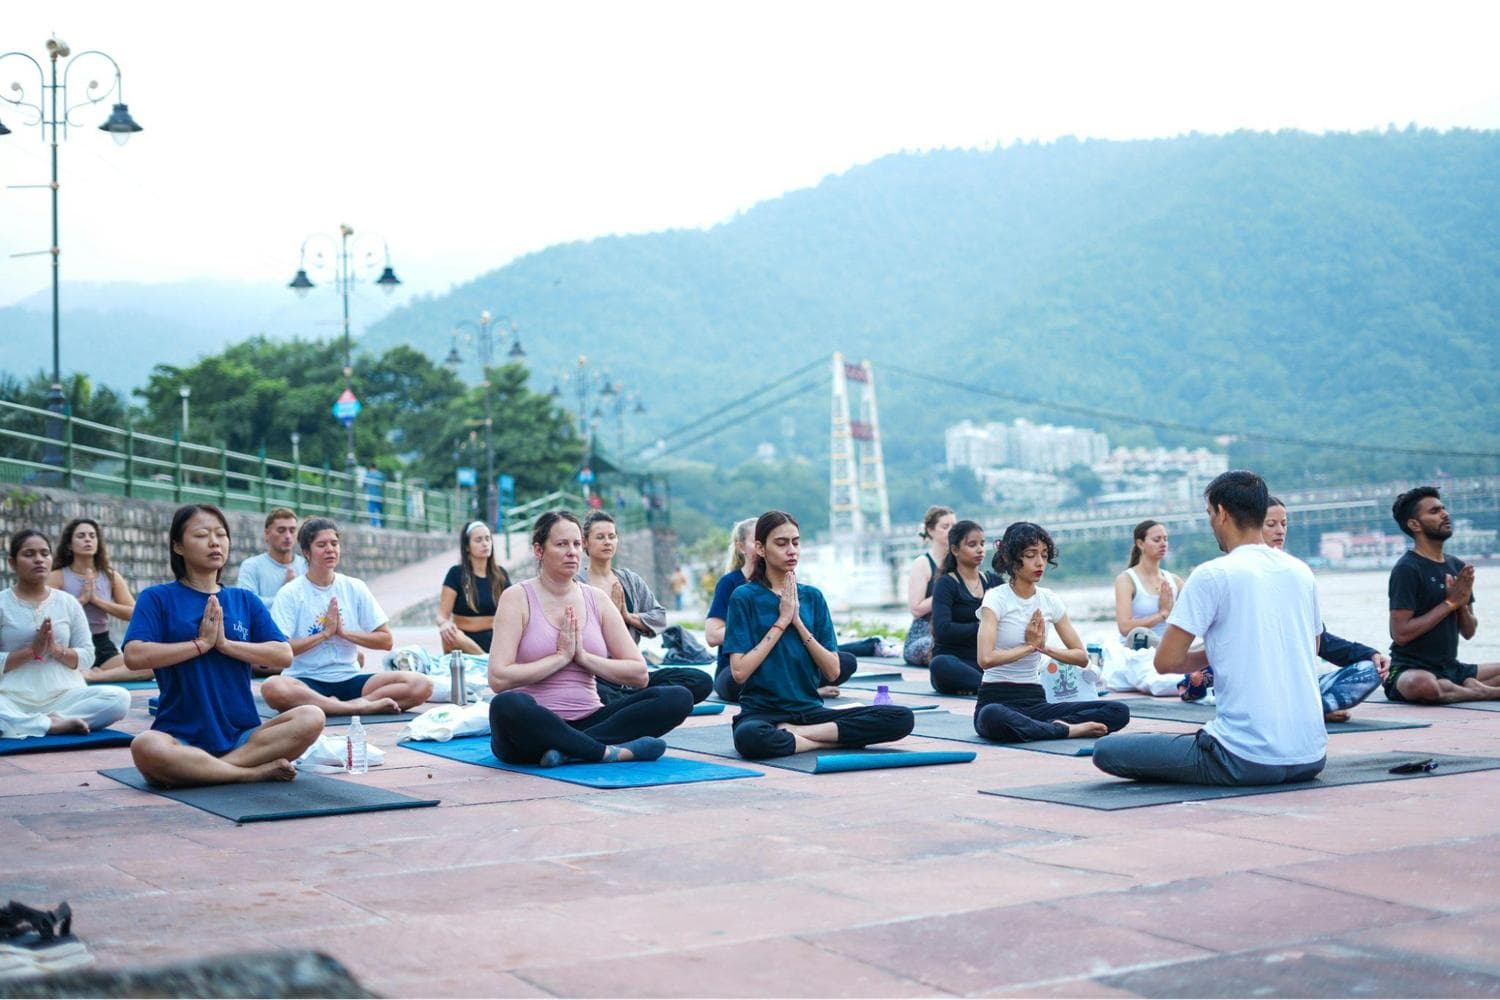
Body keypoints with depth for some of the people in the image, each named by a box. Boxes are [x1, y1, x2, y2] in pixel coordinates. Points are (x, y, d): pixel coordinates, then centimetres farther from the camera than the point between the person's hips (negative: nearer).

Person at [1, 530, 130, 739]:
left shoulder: (68, 602, 11)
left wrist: (57, 650, -10)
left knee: (120, 698, -23)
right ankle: (55, 724, -22)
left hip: (63, 695, 4)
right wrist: (31, 650, -15)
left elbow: (88, 657, 8)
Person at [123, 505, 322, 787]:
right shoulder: (158, 598, 5)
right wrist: (201, 643, -9)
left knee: (311, 719, -23)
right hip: (182, 736, -3)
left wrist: (225, 644, -9)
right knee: (146, 747, -38)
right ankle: (257, 772, -24)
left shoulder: (245, 600, 14)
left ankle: (197, 771, -23)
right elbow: (134, 656, -12)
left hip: (242, 736, 4)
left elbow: (284, 655, 2)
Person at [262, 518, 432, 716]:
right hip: (305, 681, -3)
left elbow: (385, 640, 7)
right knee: (272, 687, -40)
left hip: (349, 679, 3)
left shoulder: (355, 588, 9)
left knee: (421, 684, -20)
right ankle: (359, 706, -31)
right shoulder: (290, 594, 0)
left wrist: (344, 632, -5)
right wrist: (325, 633, -9)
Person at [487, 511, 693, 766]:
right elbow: (498, 679, -15)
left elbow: (639, 674, 6)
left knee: (678, 698, -16)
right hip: (533, 730, -4)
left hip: (587, 722, 5)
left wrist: (583, 657, -6)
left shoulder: (597, 599, 11)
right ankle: (613, 752, -29)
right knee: (507, 705, -40)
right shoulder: (517, 598, -2)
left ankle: (568, 750, -27)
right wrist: (561, 656, -9)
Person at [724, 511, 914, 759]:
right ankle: (834, 739, -19)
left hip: (809, 709, 5)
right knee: (749, 737, -42)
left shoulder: (812, 596, 11)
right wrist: (782, 621, -10)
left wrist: (798, 622, -6)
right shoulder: (745, 597, -2)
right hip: (762, 713, -4)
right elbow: (740, 672, -12)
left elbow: (833, 672, 3)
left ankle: (794, 733, -15)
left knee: (901, 718, -17)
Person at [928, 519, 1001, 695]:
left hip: (986, 663, 4)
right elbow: (942, 630, -16)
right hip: (955, 662, -4)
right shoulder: (946, 584, -1)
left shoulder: (993, 581, 16)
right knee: (941, 664, -39)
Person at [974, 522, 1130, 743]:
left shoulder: (1051, 601, 9)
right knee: (993, 717, -45)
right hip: (997, 700, -5)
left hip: (1036, 700, 5)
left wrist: (1043, 647, -9)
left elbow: (1082, 657, 7)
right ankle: (1068, 729, -25)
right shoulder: (996, 599, -7)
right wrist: (1030, 646, -10)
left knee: (1119, 712, -15)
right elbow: (986, 658, -23)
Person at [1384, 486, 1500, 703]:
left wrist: (1462, 603, -8)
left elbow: (1469, 632, 13)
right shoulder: (1407, 569, -12)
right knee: (1422, 685, -41)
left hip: (1451, 668, 7)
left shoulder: (1457, 566, 10)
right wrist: (1449, 603, -16)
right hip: (1410, 668, -7)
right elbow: (1401, 634, -19)